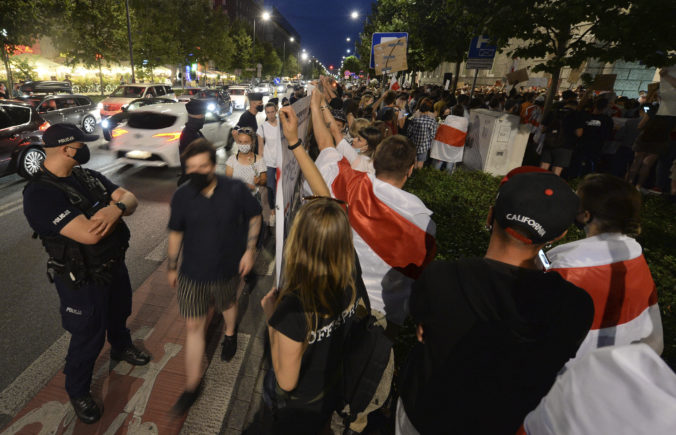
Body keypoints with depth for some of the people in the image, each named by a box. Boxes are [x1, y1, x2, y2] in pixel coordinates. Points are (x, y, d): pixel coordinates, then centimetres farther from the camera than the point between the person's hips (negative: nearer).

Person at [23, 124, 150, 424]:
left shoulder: (88, 175, -1)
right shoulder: (40, 193, -27)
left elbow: (131, 199, -6)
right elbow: (90, 233, -36)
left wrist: (116, 207, -29)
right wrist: (116, 209, -18)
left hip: (115, 264, 7)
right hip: (82, 279, -7)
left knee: (119, 312, 29)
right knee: (88, 337, 11)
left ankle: (121, 347, 59)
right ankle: (77, 391, 37)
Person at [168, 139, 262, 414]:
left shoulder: (235, 190, -17)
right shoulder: (182, 196, -12)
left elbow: (254, 218, -2)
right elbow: (176, 233, 2)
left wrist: (249, 250, -9)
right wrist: (171, 267, 9)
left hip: (227, 268, 0)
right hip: (192, 272, 1)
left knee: (228, 304, 26)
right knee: (193, 325, 7)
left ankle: (230, 334, 62)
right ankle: (192, 385, 26)